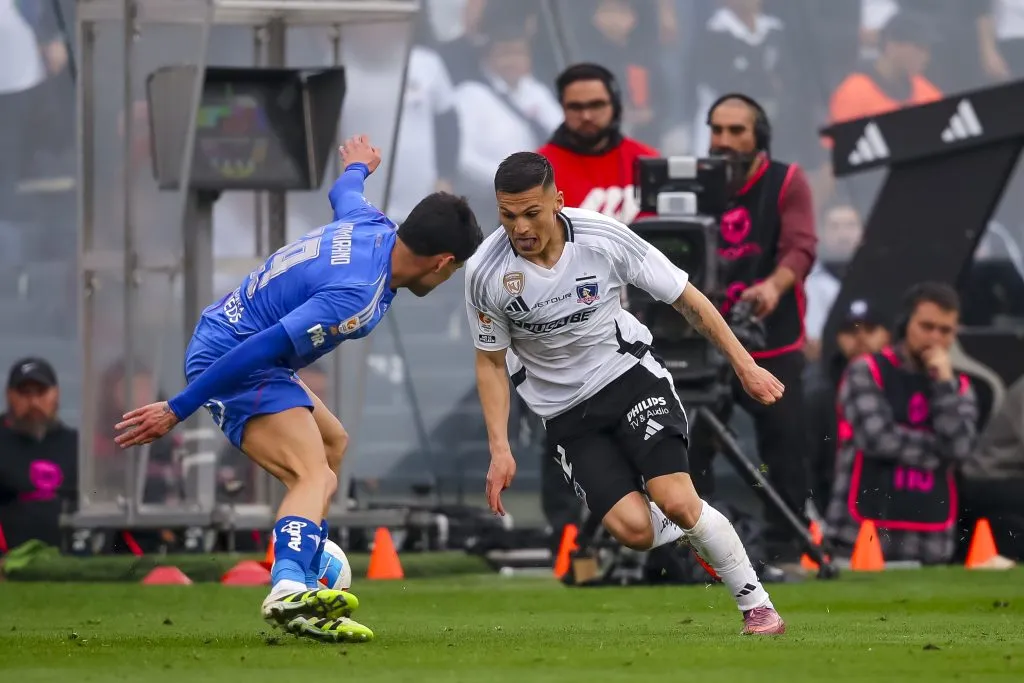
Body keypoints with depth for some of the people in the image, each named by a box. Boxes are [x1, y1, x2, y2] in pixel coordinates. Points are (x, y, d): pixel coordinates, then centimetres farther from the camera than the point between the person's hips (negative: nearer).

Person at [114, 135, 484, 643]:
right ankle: (288, 591, -52)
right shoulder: (358, 297, -27)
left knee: (332, 443, 29)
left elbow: (344, 194, 28)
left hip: (224, 341, 11)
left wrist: (358, 166, 54)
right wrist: (177, 410, -27)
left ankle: (304, 580, 33)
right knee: (316, 477, -27)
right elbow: (261, 348, -30)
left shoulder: (372, 226, 1)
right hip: (229, 362, -11)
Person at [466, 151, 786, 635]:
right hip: (565, 411, 1)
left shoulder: (604, 237, -18)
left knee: (676, 502, -20)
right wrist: (499, 449, -9)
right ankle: (695, 530, 19)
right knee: (633, 529, -17)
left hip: (628, 374, -1)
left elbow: (685, 298, -5)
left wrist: (744, 365, -3)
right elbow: (490, 361, -1)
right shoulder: (485, 273, -16)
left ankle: (756, 603, 0)